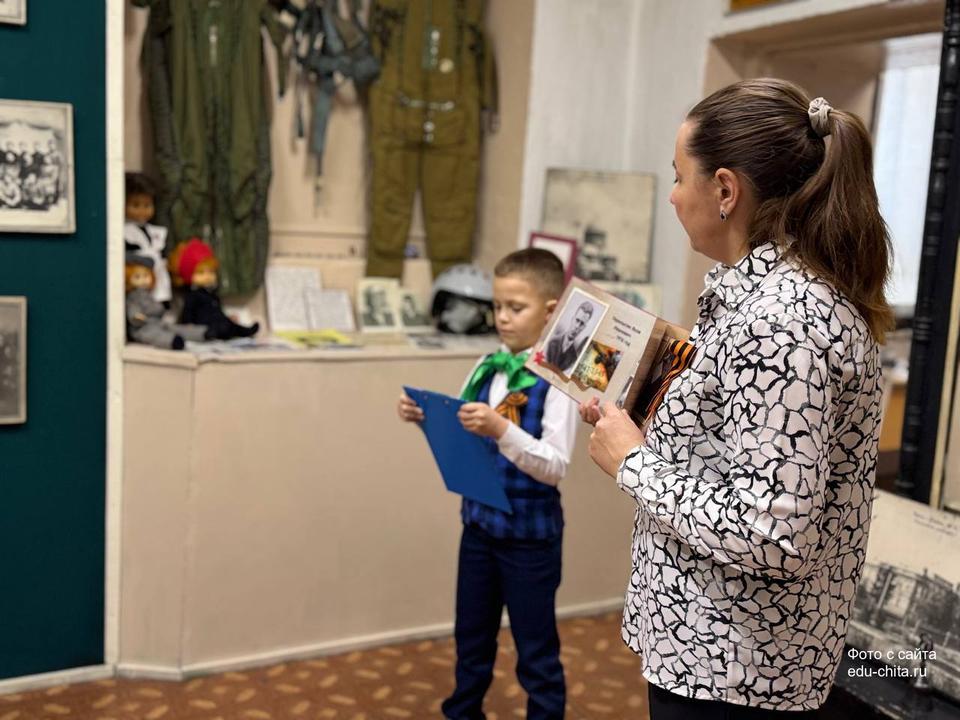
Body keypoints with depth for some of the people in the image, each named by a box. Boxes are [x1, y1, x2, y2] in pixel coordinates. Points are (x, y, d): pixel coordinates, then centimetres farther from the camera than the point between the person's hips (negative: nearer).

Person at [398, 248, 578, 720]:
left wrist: (501, 429, -34)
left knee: (536, 652, 10)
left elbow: (556, 467, -23)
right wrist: (424, 419, -8)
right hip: (479, 521, 6)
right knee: (471, 638, 22)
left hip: (530, 534, -6)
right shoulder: (488, 367, 2)